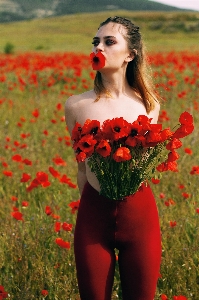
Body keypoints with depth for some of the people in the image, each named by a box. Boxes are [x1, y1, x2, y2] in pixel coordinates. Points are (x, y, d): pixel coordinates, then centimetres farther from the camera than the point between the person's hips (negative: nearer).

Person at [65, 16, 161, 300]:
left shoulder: (148, 104, 0)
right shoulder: (77, 105, -5)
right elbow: (83, 166, 6)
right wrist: (95, 205, 11)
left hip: (140, 213, 1)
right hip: (94, 215, -1)